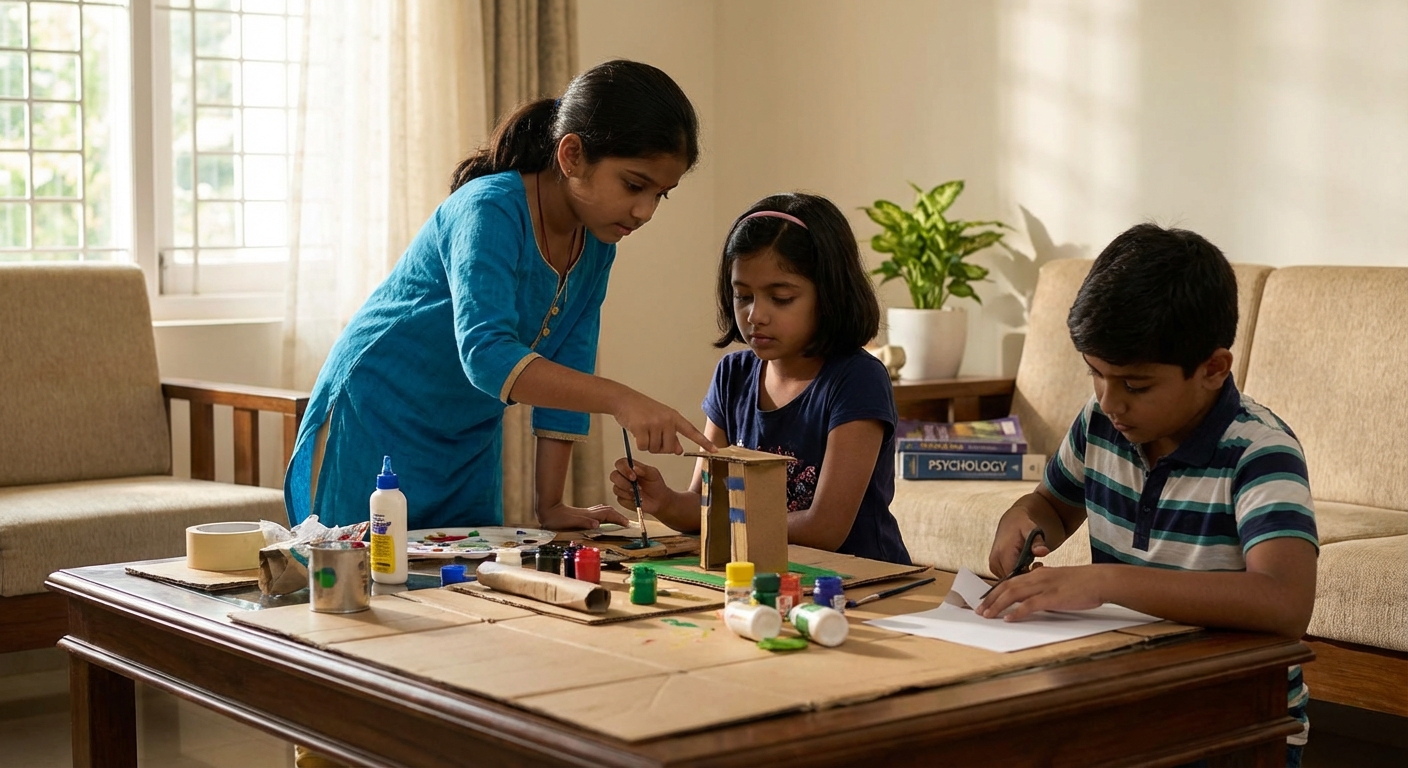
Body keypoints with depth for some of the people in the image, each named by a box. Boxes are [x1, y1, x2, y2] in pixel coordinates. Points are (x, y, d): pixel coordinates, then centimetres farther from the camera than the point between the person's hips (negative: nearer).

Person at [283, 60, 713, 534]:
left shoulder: (596, 245, -3)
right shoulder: (490, 212, -26)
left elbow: (566, 373, -1)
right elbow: (485, 353, -41)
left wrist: (550, 505, -6)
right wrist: (618, 400, -50)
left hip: (470, 448, 7)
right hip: (372, 429, -7)